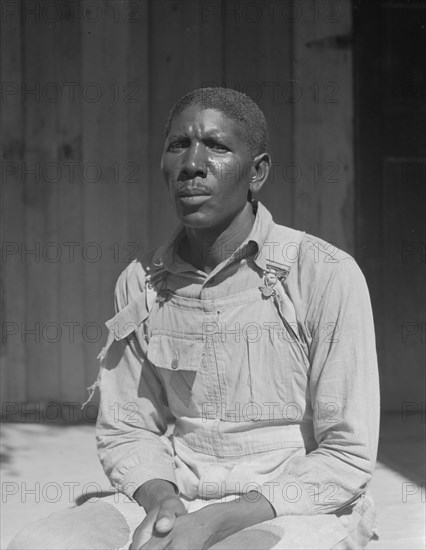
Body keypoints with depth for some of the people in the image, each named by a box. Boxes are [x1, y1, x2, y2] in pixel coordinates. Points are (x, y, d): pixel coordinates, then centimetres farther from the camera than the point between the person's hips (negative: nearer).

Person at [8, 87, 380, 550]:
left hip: (301, 510, -4)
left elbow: (347, 459, -9)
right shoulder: (139, 283, 5)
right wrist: (161, 500, -11)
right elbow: (126, 431, 12)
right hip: (176, 505, 4)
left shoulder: (327, 276, -10)